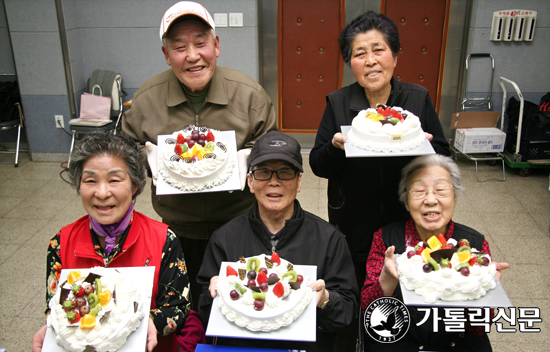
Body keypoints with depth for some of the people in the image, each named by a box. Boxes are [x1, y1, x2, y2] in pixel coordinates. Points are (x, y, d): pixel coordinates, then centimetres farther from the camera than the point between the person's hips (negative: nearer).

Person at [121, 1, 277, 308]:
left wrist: (244, 160, -18)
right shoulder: (145, 99, -4)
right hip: (178, 229, 1)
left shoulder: (250, 93, -9)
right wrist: (151, 157, -12)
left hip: (239, 225, -1)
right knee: (186, 307, 19)